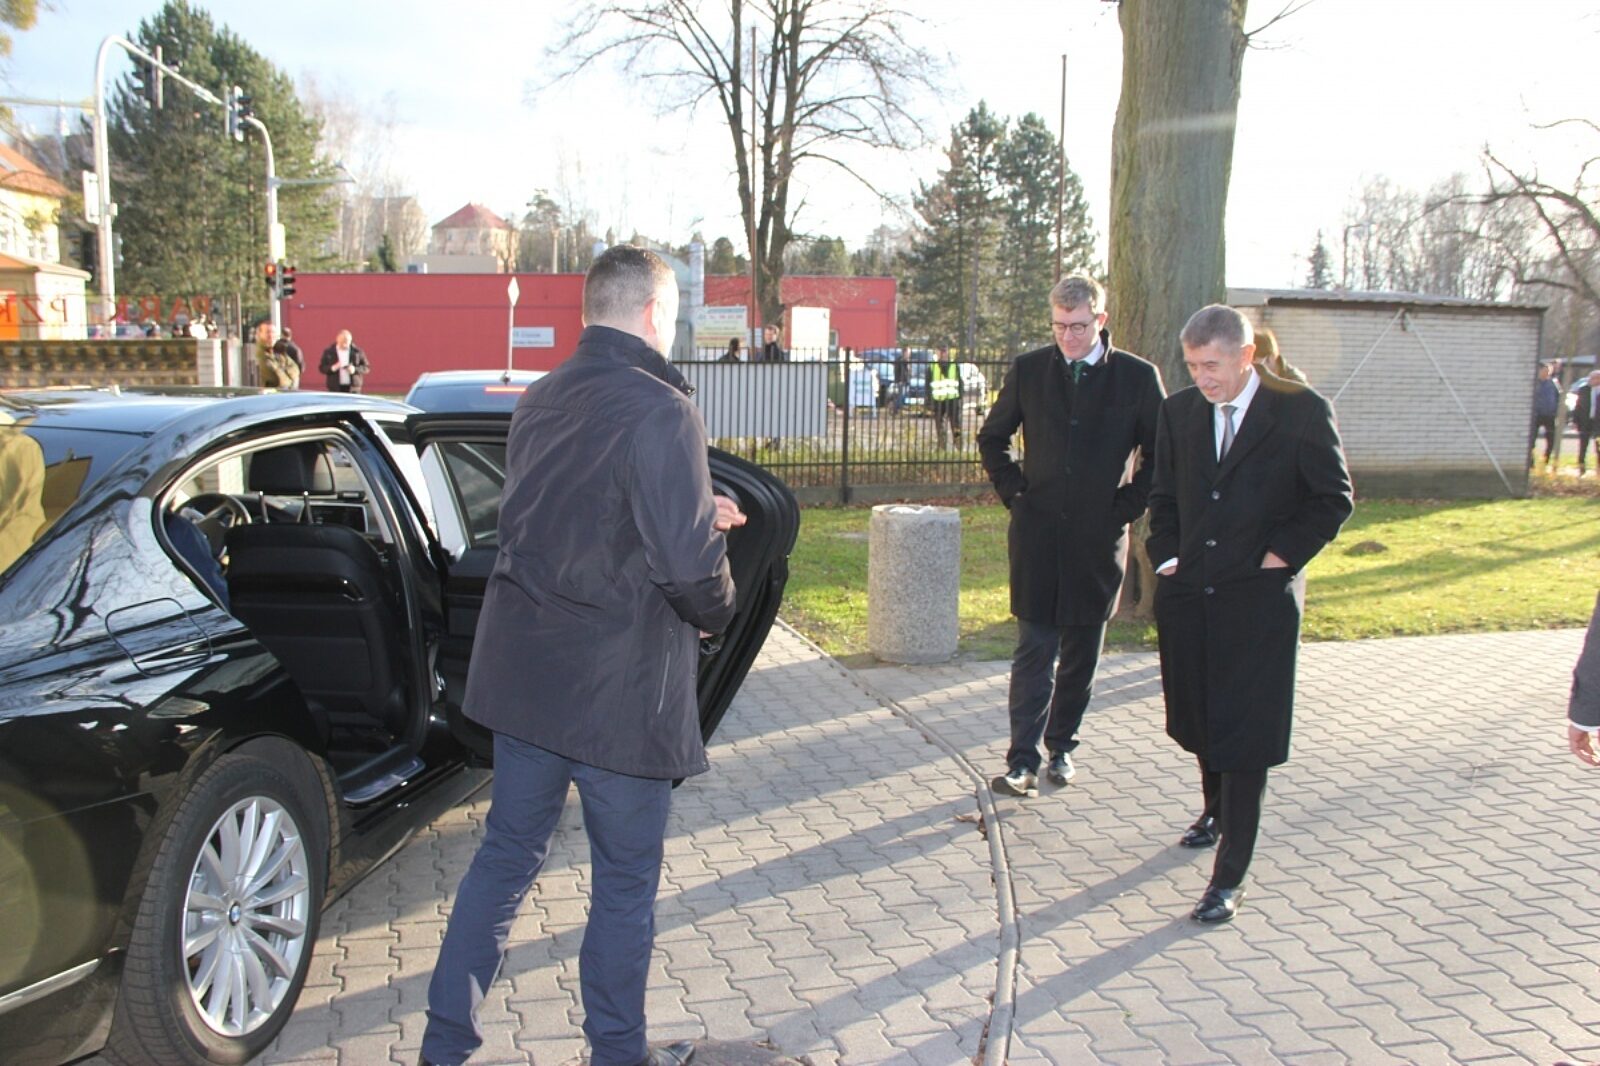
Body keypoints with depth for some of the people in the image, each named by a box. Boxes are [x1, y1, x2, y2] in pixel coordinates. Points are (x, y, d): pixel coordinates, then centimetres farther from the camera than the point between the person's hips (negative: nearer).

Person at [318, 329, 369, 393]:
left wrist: (355, 369, -15)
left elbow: (366, 367, 5)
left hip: (352, 388, 0)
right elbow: (321, 368, 5)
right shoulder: (328, 352, 3)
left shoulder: (357, 352, 2)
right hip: (335, 388, 0)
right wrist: (333, 368, -16)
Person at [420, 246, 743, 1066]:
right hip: (619, 689, -7)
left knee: (506, 853, 19)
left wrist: (694, 515, 17)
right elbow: (689, 567, -22)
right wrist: (716, 611, 0)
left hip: (523, 668, 7)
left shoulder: (541, 401, 8)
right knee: (625, 882, 10)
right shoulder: (659, 412, -17)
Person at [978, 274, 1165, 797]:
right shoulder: (1028, 370, 2)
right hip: (1038, 532, 0)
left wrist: (1129, 504, -1)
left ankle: (1061, 746, 26)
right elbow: (992, 437, 15)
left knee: (1081, 652, 11)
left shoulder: (1138, 377, -2)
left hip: (1099, 537, 0)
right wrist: (1013, 491, 5)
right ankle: (1022, 760, -1)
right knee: (1034, 650, -3)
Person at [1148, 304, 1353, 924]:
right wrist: (1165, 554, 4)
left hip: (1258, 598, -4)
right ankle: (1217, 808, 47)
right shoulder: (1179, 411, 5)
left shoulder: (1301, 412, -7)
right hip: (1188, 592, 5)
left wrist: (1282, 554, -7)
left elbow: (1333, 498, -1)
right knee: (1197, 719, 17)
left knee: (1245, 734, -3)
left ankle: (1229, 878, 5)